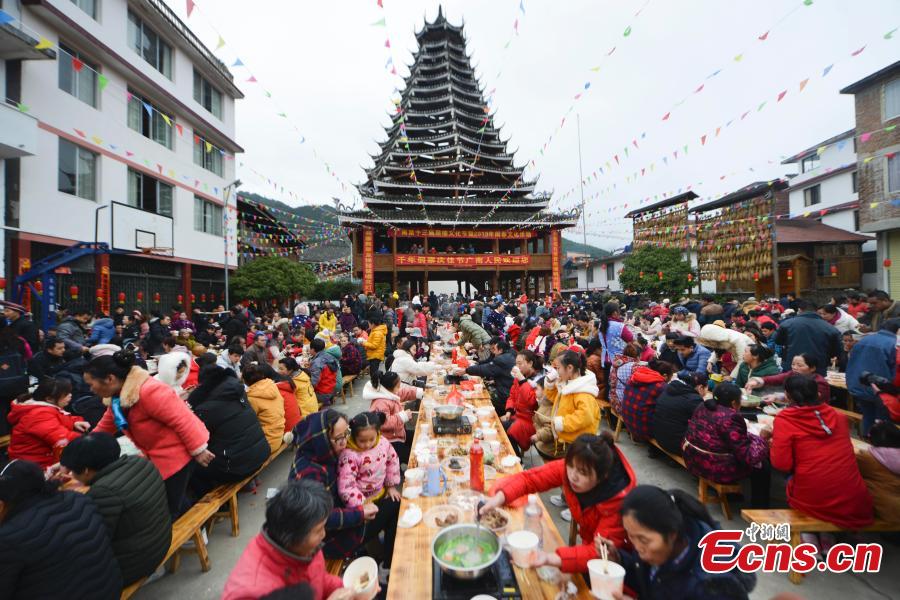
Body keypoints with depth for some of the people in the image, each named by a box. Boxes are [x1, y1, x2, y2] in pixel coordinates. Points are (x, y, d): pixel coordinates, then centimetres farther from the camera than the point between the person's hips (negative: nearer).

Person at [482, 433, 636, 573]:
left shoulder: (619, 500, -32)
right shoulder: (570, 467, -23)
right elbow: (529, 478, -19)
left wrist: (552, 558, -49)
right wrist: (499, 497, -37)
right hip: (591, 544, 4)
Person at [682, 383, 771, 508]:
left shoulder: (703, 406, 1)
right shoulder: (731, 417, -22)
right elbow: (748, 457, -18)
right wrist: (762, 439, -4)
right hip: (715, 468, -8)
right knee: (762, 465, 10)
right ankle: (759, 509, 21)